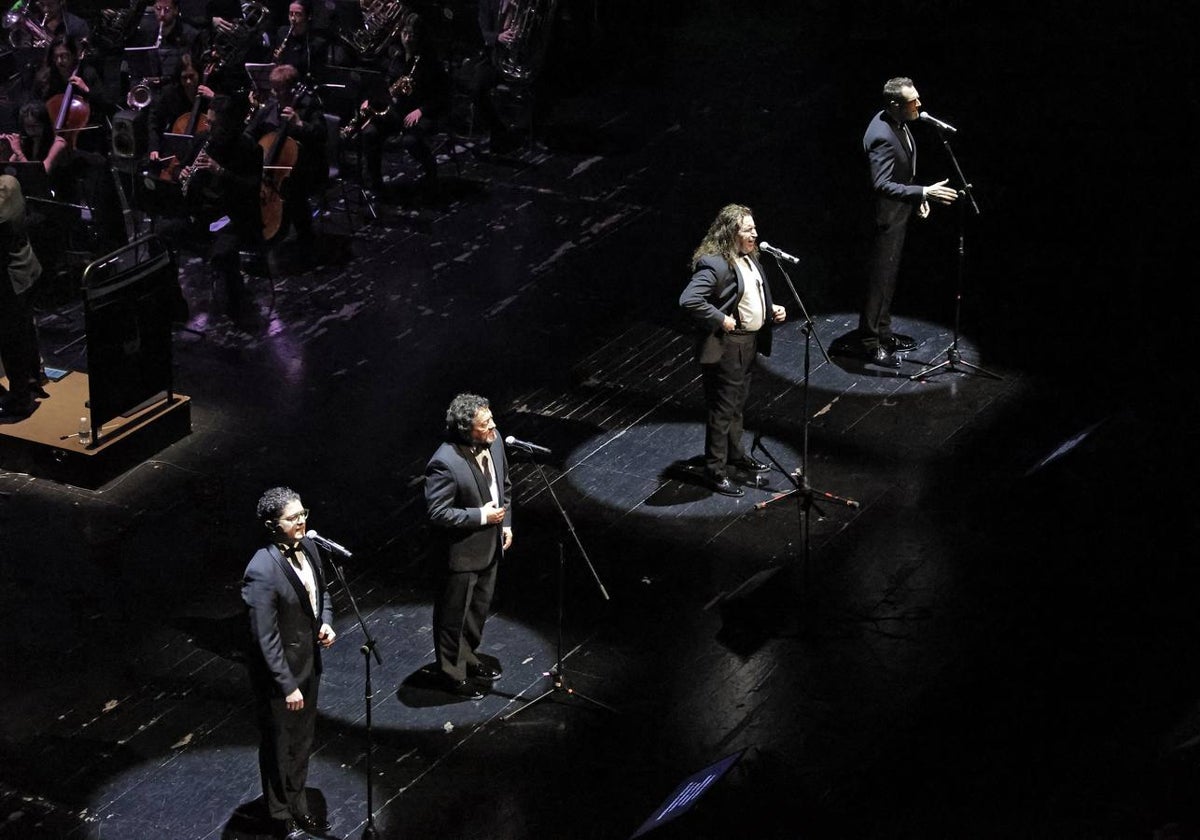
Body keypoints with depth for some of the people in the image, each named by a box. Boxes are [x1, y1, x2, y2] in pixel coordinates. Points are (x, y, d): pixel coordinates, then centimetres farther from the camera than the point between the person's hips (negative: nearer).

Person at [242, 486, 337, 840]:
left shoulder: (307, 548, -6)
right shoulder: (262, 572, -30)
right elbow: (266, 639, -26)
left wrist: (326, 622, -5)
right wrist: (287, 686, -22)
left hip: (309, 662, 7)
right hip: (279, 672, -7)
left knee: (302, 742, 24)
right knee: (279, 747, 15)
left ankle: (299, 807, 44)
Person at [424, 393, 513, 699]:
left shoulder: (494, 442, -7)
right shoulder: (445, 463, -31)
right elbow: (438, 513, -26)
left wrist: (506, 522, 6)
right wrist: (482, 516, -24)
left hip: (491, 545, 8)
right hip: (461, 551, -8)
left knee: (479, 608, 25)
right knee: (454, 615, 11)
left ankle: (468, 658, 46)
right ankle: (451, 673, 29)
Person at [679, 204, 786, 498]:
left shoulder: (749, 258, 5)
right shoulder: (715, 265, -25)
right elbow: (689, 300, -34)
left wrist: (772, 309, 4)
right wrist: (721, 321, -26)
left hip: (750, 341, 9)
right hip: (726, 347, -9)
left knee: (738, 403, 25)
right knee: (722, 409, 1)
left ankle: (735, 453, 43)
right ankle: (716, 471, 12)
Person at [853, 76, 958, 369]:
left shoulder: (897, 124, 0)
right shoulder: (882, 136, -30)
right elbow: (882, 184, -35)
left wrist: (919, 195, 13)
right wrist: (924, 193, -37)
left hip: (899, 213, 10)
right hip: (885, 217, -10)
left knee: (889, 277, 20)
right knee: (879, 279, 2)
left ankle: (882, 332, 34)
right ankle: (869, 342, 13)